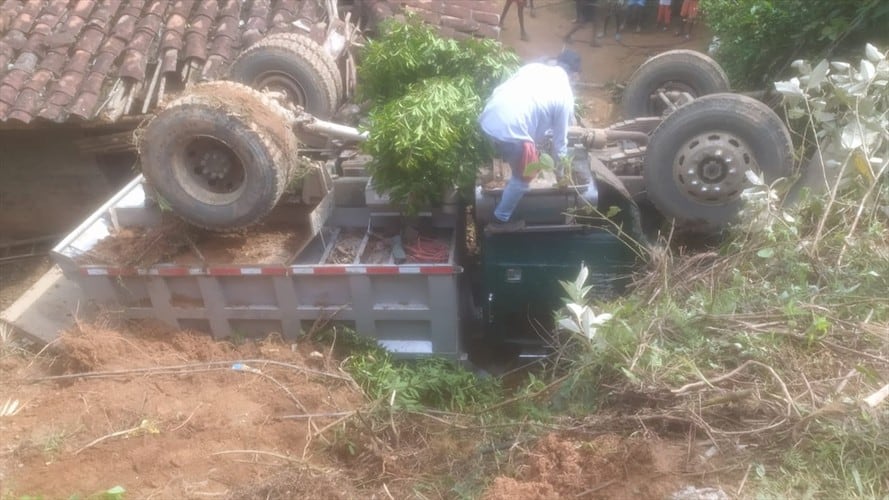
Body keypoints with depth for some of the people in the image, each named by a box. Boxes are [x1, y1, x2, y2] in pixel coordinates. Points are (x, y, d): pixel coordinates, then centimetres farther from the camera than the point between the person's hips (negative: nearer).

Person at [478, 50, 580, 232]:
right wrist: (560, 167, 28)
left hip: (488, 119, 6)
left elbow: (499, 89, 20)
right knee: (523, 176, 16)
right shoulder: (565, 94, 8)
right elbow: (560, 137, 15)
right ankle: (500, 220, 24)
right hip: (511, 130, -6)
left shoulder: (533, 66, 21)